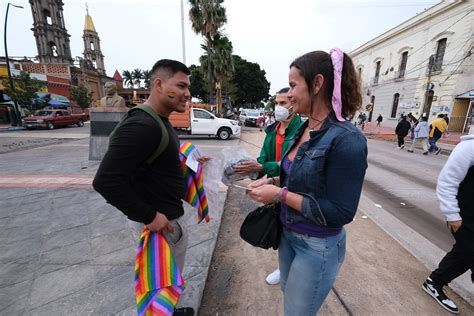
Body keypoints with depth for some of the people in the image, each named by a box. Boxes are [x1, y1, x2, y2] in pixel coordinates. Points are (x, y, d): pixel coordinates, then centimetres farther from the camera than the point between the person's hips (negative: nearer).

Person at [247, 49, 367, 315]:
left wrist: (281, 195, -25)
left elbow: (341, 213, -23)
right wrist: (274, 181, -5)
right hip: (288, 234, 8)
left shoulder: (346, 139, -25)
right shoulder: (304, 129, -1)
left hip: (318, 246, -7)